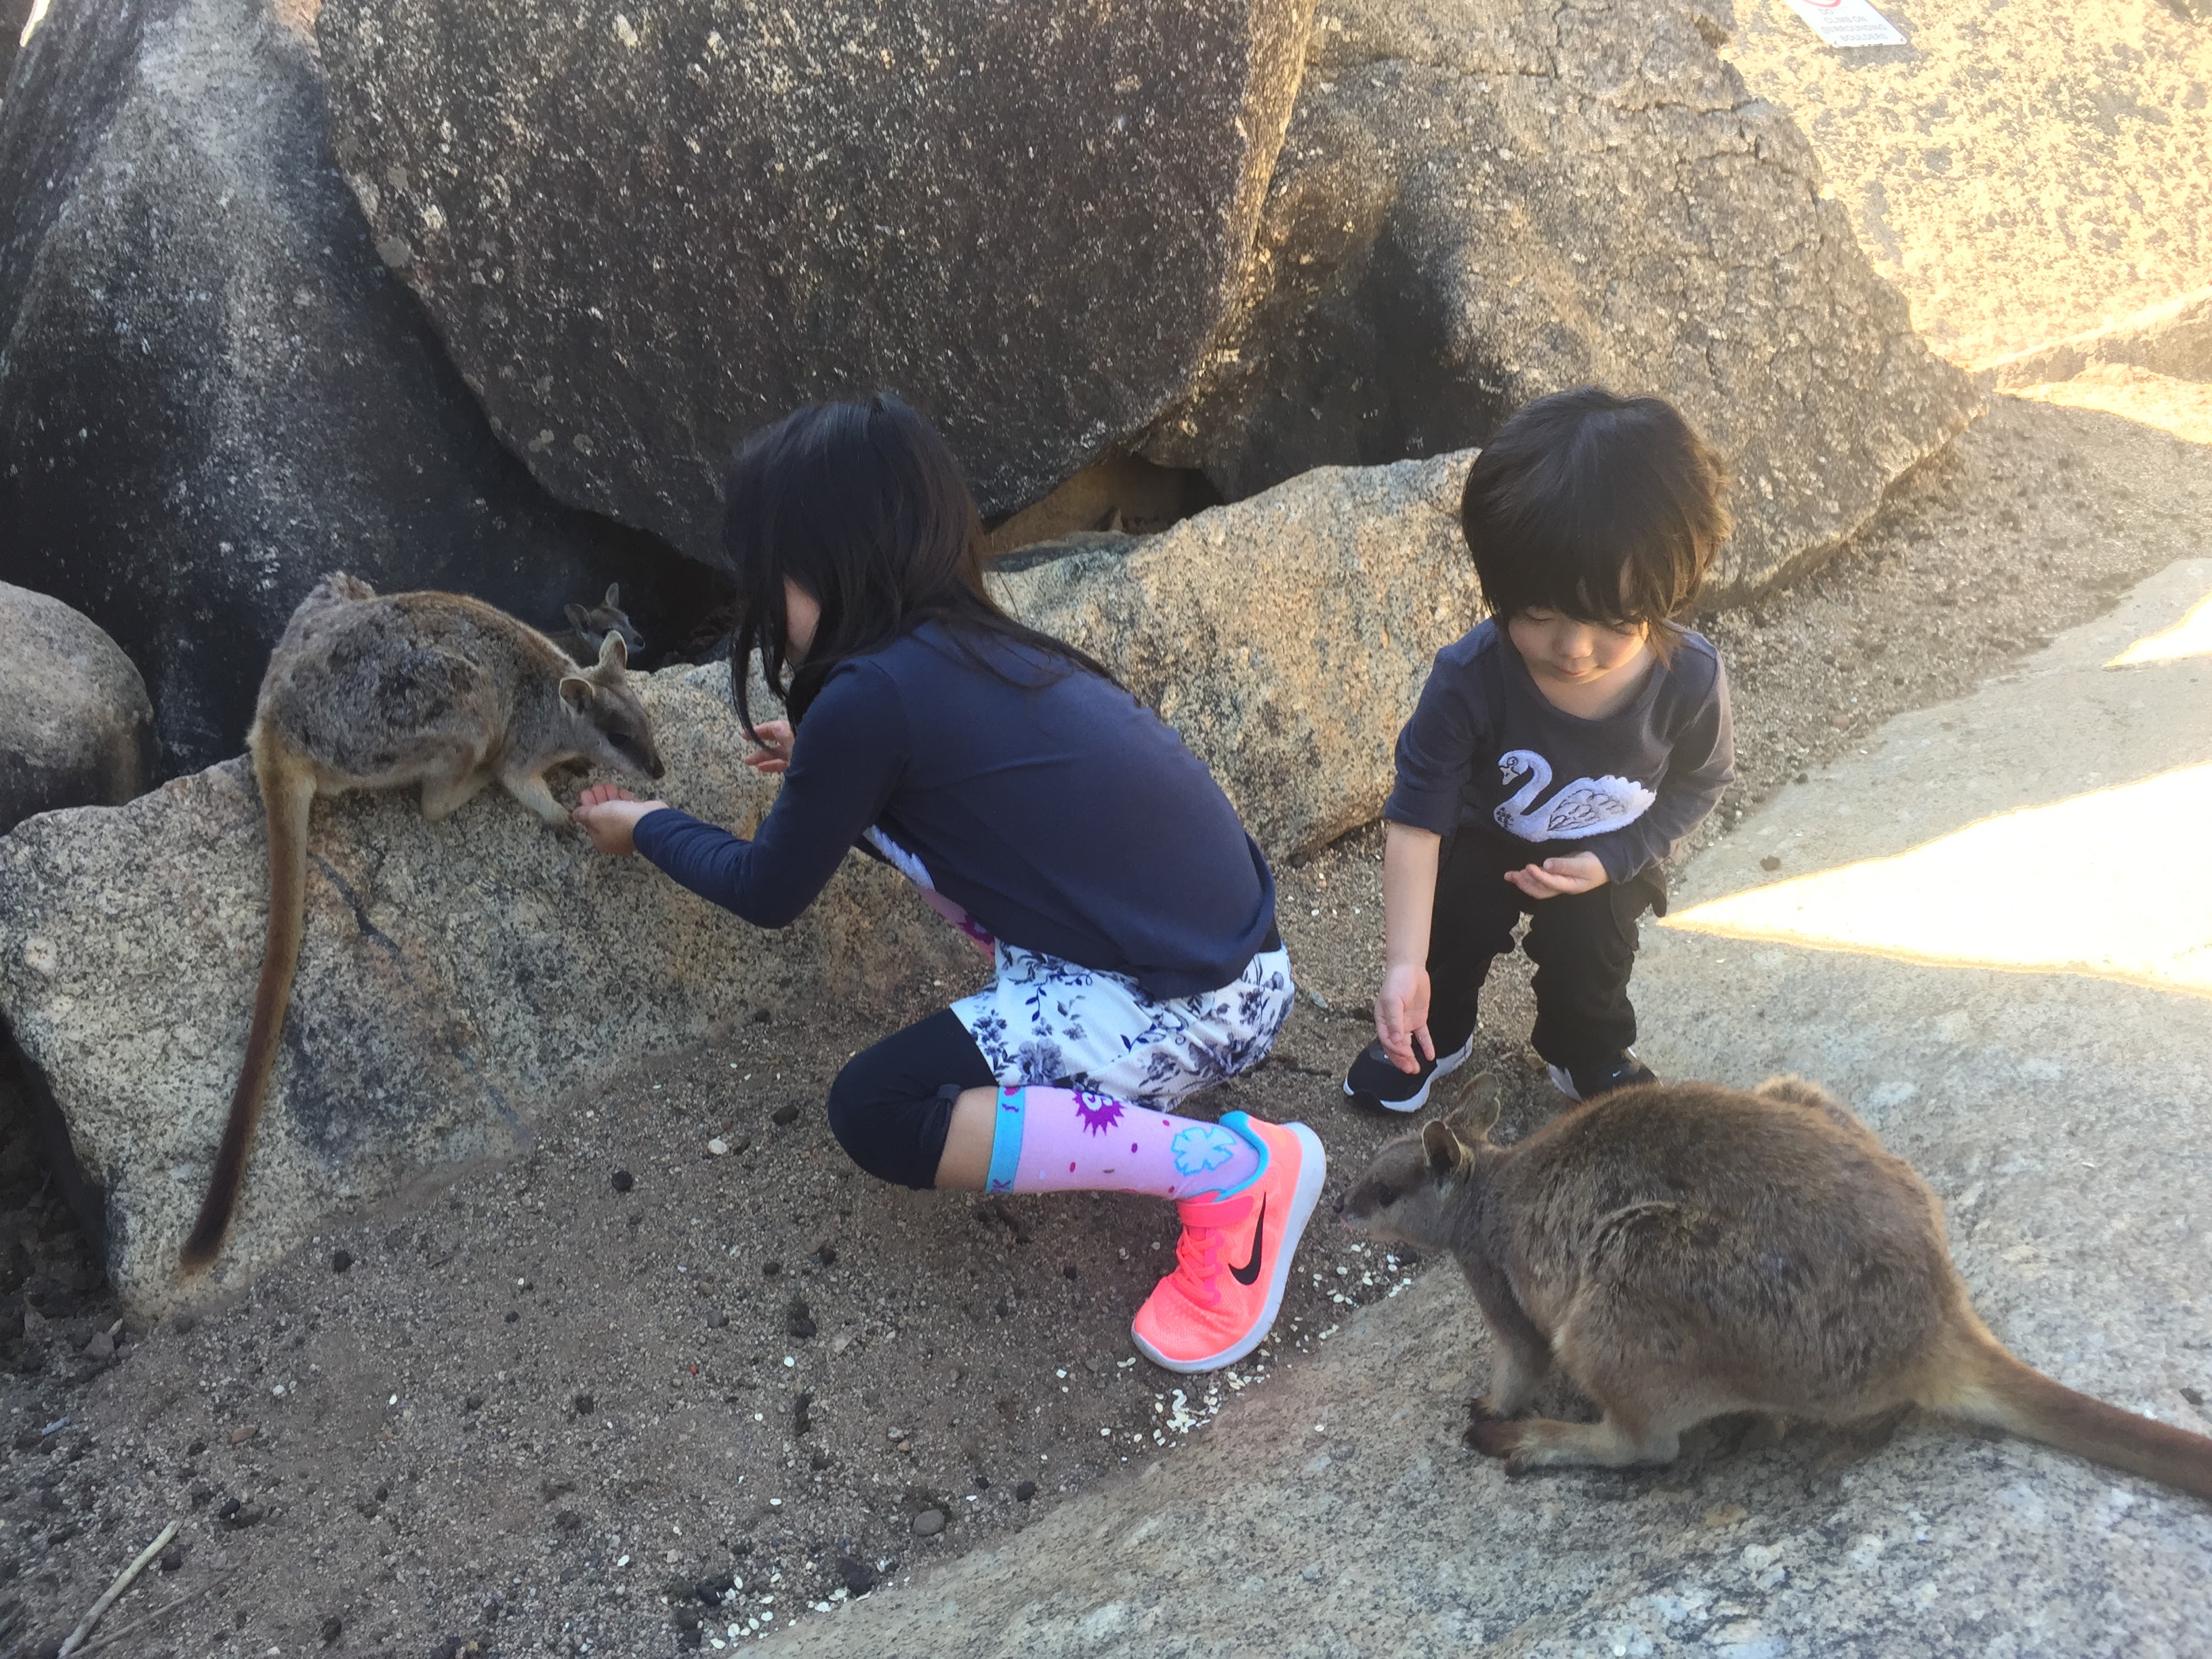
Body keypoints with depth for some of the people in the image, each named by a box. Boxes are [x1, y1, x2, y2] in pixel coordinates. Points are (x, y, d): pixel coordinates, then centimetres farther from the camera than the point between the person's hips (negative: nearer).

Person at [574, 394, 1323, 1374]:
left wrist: (645, 828, 17)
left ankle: (1232, 1170, -7)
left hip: (1193, 1006, -9)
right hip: (1218, 940, 9)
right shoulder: (977, 648, 7)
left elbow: (767, 895, 0)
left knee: (877, 1115, -9)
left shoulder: (868, 697, -17)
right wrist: (827, 762, 38)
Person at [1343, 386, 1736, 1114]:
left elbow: (1700, 781, -8)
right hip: (1483, 842, 0)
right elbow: (1416, 818, -32)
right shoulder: (1469, 679, -36)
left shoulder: (1689, 678, -29)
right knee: (1455, 917, -21)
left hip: (1606, 856, 1)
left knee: (1585, 939, -21)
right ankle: (1433, 1033, 14)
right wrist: (1405, 964, -38)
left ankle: (1590, 1054, 13)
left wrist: (1612, 859, -22)